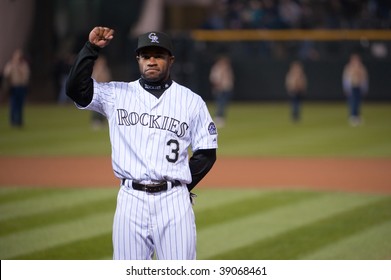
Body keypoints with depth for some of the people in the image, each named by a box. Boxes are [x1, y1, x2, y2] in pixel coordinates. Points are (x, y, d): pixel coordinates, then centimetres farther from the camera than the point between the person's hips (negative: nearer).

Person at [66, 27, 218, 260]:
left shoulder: (191, 101, 6)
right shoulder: (117, 95, 8)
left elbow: (206, 153, 7)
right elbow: (77, 88, -5)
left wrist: (183, 187, -1)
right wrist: (92, 49, -12)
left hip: (173, 202, -1)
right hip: (131, 200, 1)